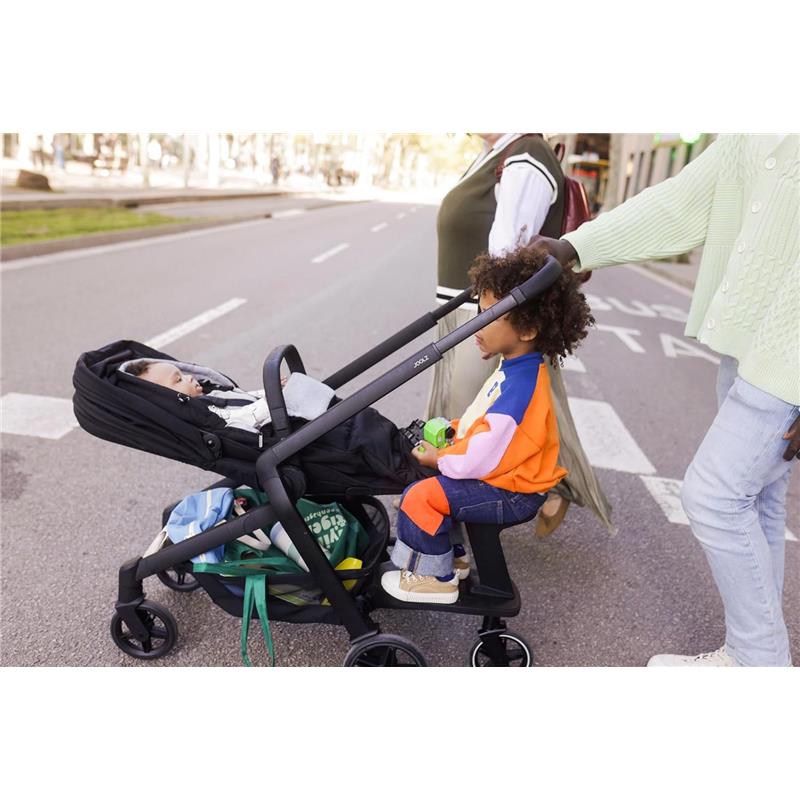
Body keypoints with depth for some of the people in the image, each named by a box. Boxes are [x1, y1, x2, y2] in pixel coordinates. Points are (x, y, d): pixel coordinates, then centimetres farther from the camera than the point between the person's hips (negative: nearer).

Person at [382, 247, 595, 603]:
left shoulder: (518, 387, -31)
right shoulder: (517, 370, 1)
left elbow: (480, 459, -30)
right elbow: (484, 422, 15)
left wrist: (439, 458, -13)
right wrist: (451, 431, 2)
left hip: (511, 493, -10)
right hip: (499, 472, 10)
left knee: (423, 496, -18)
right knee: (421, 480, 16)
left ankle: (434, 578, 4)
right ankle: (446, 555, 29)